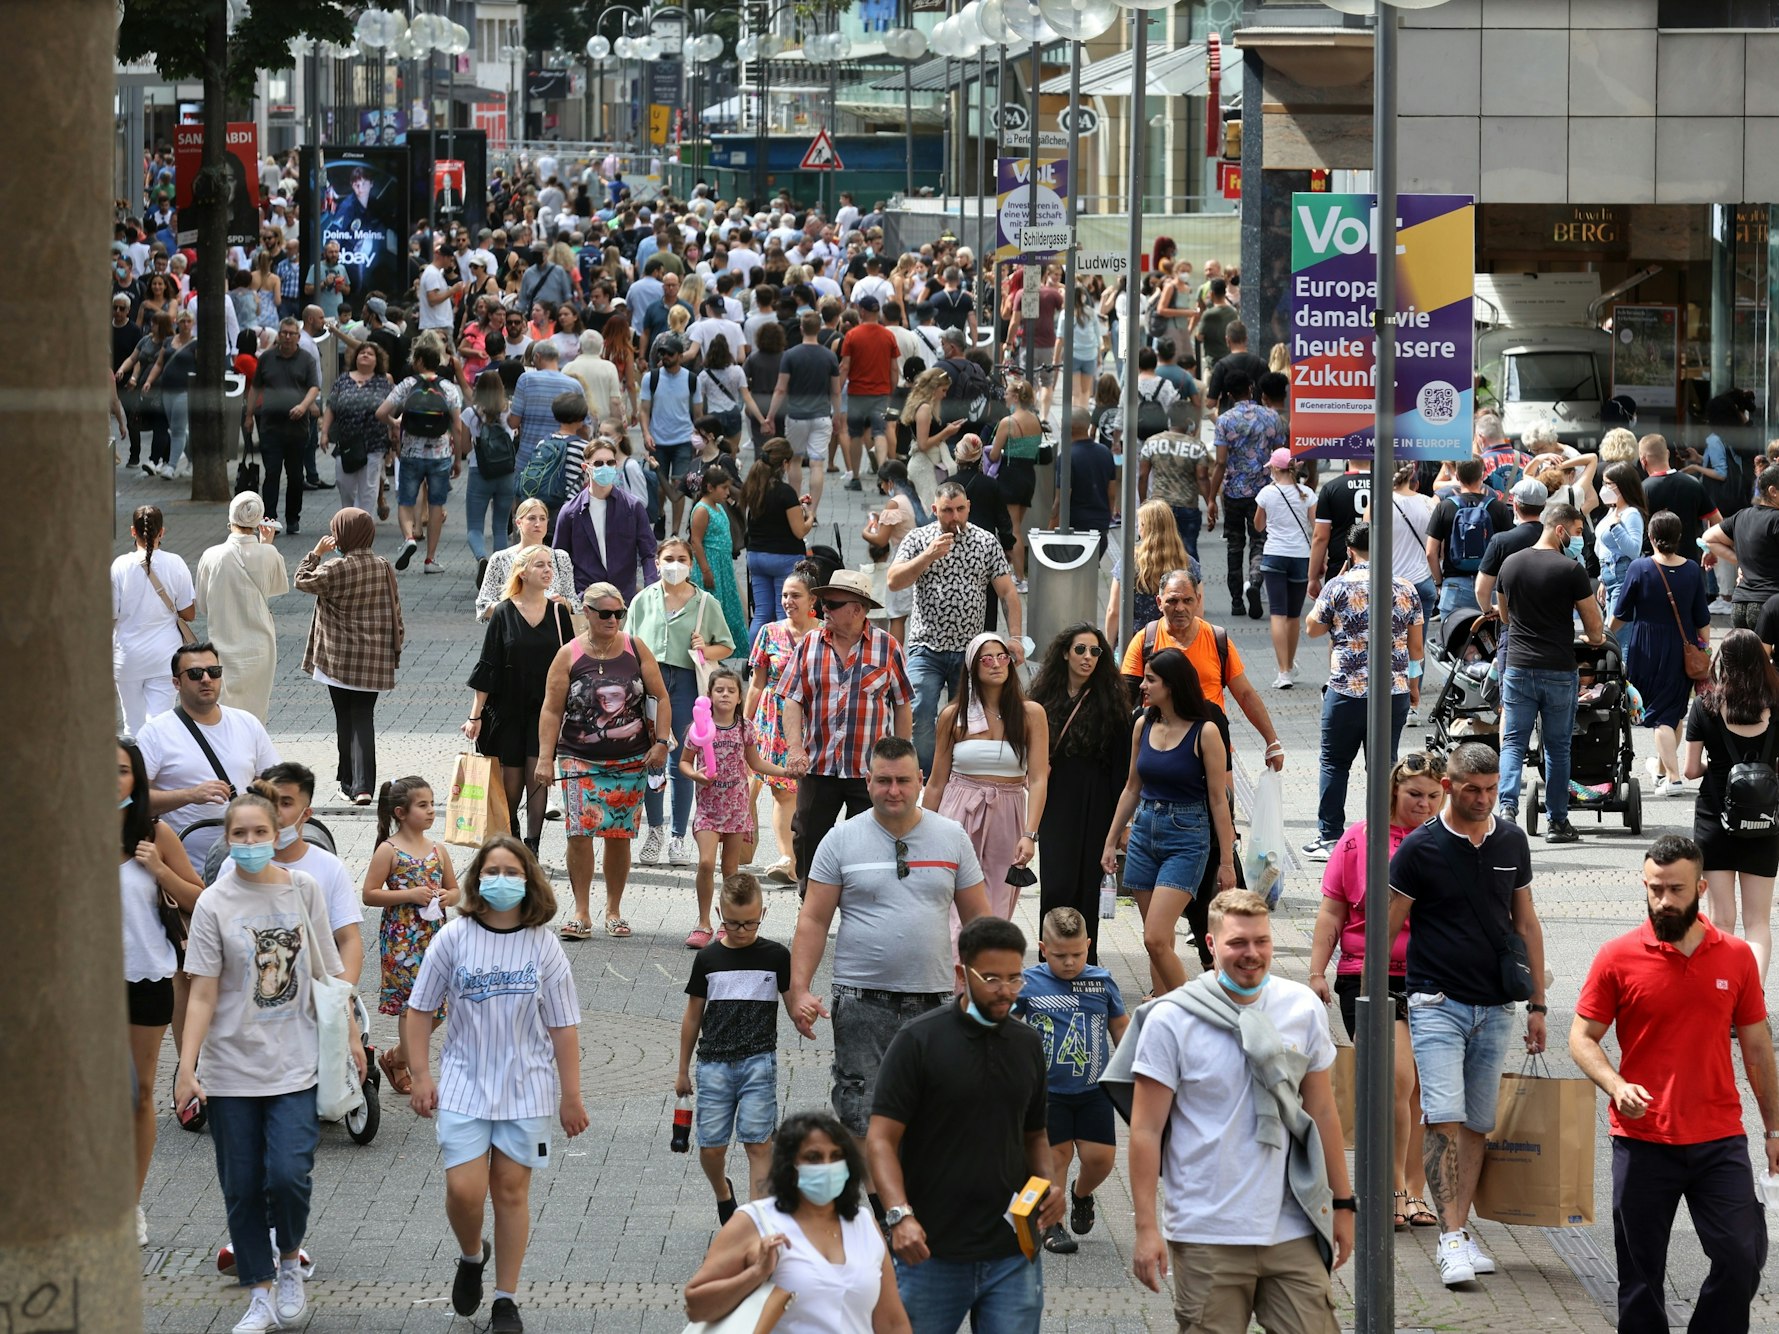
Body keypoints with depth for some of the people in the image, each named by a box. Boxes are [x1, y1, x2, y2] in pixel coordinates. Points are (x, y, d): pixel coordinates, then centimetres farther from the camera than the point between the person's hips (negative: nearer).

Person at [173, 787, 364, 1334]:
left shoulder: (303, 890, 1)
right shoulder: (215, 904, -5)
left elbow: (329, 971, 10)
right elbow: (203, 995, -7)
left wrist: (351, 1037, 12)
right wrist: (186, 1069, -13)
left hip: (295, 1063, 0)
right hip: (231, 1068, 0)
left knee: (288, 1175, -13)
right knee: (242, 1187, 5)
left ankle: (289, 1263, 15)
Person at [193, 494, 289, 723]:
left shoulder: (212, 557, -12)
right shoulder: (268, 555, -12)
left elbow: (201, 604, -2)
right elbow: (281, 587, 10)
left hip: (224, 647, -1)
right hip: (260, 648, 1)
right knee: (255, 715, 13)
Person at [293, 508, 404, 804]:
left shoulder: (337, 569, -14)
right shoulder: (383, 567, 0)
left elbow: (302, 581, -1)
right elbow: (395, 610, 6)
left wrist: (316, 554, 8)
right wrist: (395, 648, 15)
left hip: (341, 658, -3)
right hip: (375, 662, 3)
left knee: (345, 719, 9)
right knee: (364, 717, 4)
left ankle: (350, 784, 14)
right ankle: (363, 786, -7)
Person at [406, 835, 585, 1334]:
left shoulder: (543, 946, -2)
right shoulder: (455, 937, -4)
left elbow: (562, 1027, 2)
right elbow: (419, 1010, 3)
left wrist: (571, 1096, 2)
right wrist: (422, 1076, -3)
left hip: (526, 1088, 0)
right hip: (464, 1086, 0)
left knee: (511, 1190, 4)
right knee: (464, 1190, -10)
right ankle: (471, 1256, 23)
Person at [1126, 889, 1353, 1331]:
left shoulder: (1303, 1008, 6)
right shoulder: (1172, 1020, -5)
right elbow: (1146, 1131, -5)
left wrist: (1342, 1203, 15)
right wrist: (1146, 1228, -9)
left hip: (1291, 1229, 3)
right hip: (1207, 1238, -3)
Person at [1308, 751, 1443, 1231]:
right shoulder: (1360, 840, 3)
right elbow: (1332, 912, 6)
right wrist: (1317, 972, 1)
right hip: (1371, 977, -2)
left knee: (1422, 1089, 7)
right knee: (1397, 1079, -14)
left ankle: (1414, 1193, 17)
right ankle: (1393, 1190, -5)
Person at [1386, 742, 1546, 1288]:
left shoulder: (1511, 841, 7)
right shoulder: (1420, 848, -6)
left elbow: (1526, 922, 15)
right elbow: (1387, 929, -1)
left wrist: (1537, 1004, 14)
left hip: (1495, 1006, 4)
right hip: (1437, 1002, -4)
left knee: (1477, 1124, 6)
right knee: (1444, 1118, -15)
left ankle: (1460, 1229, 12)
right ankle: (1451, 1238, -16)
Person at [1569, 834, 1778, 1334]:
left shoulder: (1735, 956, 4)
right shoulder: (1618, 958, -2)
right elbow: (1582, 1036, 1)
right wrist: (1616, 1085, -18)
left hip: (1720, 1141, 1)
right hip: (1643, 1142, -1)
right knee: (1642, 1274, 5)